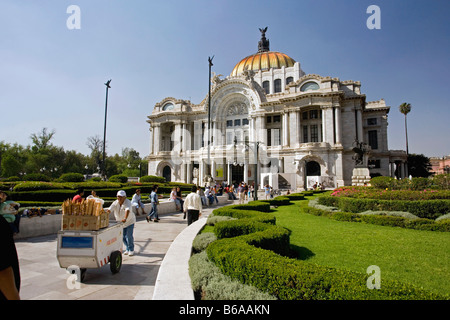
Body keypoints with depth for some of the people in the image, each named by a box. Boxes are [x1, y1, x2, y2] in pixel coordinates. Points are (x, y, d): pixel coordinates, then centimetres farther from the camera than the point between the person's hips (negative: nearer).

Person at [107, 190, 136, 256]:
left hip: (129, 221, -5)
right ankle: (127, 249, 29)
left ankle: (131, 250, 11)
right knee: (123, 237, 11)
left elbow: (127, 210, -41)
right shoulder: (115, 203, -10)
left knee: (129, 236, -7)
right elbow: (109, 209, -24)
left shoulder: (128, 202, -24)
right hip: (120, 222, 5)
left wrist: (125, 219, -57)